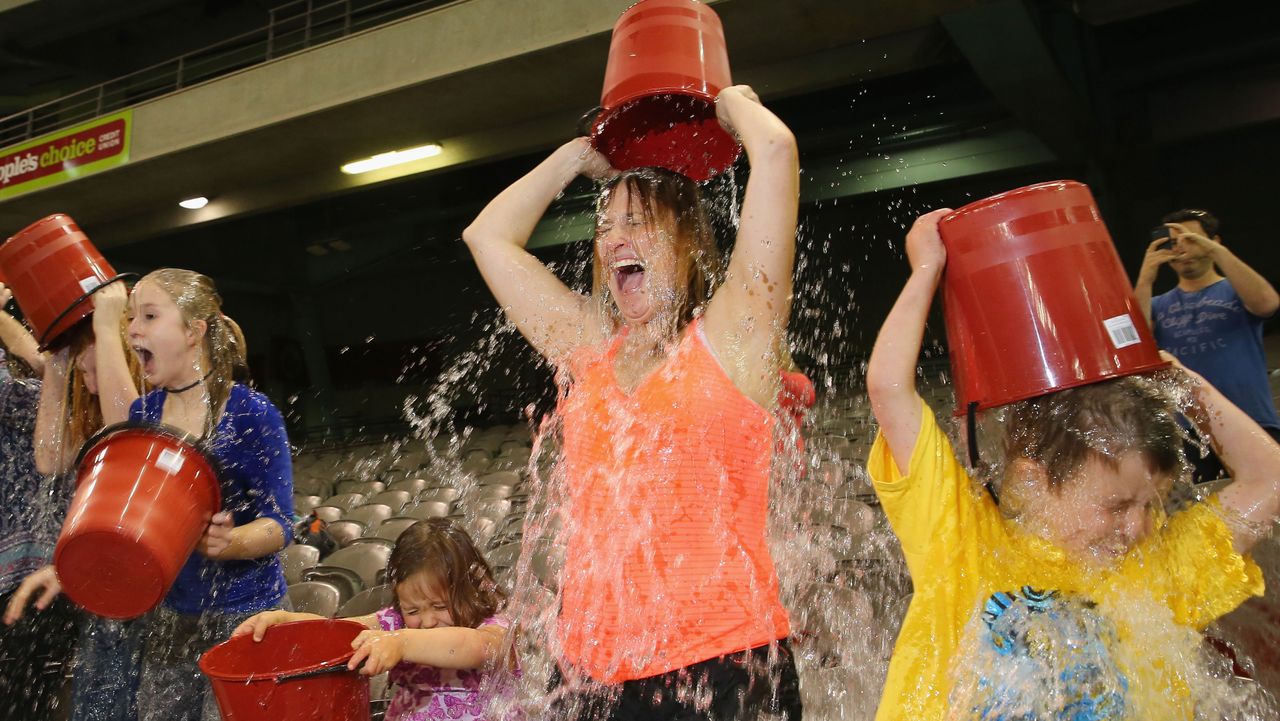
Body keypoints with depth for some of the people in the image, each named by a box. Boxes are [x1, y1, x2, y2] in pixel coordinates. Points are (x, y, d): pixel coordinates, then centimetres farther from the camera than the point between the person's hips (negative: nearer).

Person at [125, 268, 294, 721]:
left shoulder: (253, 414, -15)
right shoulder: (143, 414, 1)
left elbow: (279, 523, -15)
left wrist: (228, 542, -33)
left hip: (243, 613, -5)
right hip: (169, 615, 6)